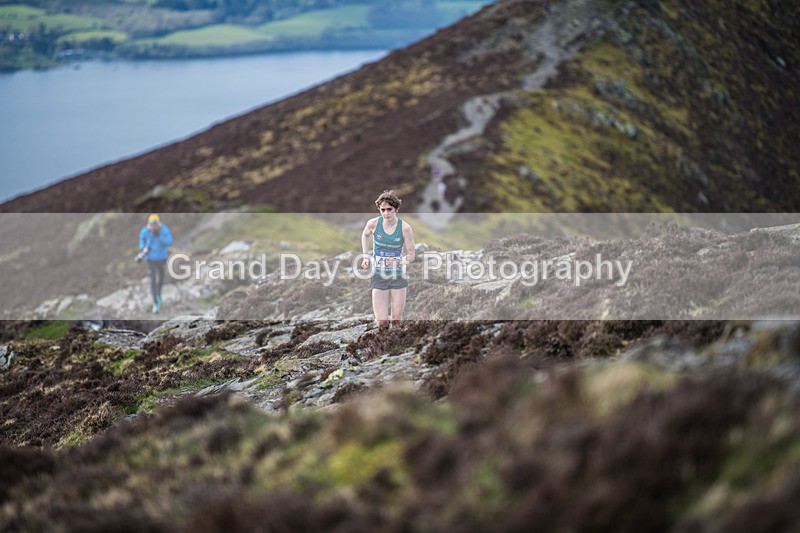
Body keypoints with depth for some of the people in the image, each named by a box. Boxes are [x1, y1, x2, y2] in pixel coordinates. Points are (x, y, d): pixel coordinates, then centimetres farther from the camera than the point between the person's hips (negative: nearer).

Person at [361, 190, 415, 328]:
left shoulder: (404, 228, -12)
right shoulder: (373, 223, -7)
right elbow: (365, 235, 18)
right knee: (382, 323, -5)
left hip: (398, 276, -1)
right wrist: (365, 257, 10)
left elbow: (411, 255, -5)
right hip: (379, 276, 1)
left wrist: (397, 262, -24)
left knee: (396, 321, 1)